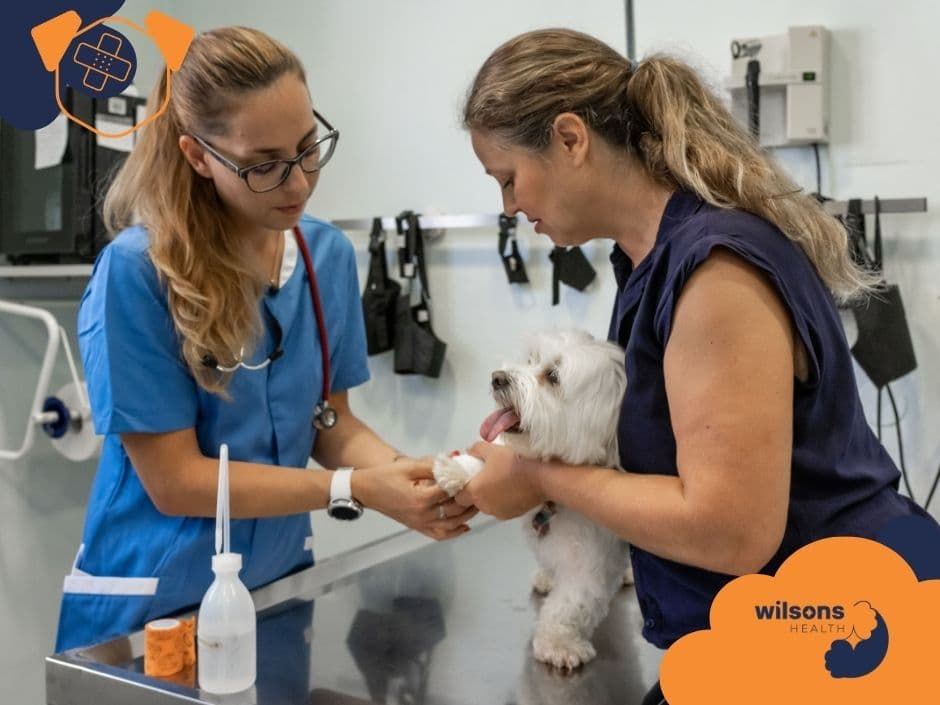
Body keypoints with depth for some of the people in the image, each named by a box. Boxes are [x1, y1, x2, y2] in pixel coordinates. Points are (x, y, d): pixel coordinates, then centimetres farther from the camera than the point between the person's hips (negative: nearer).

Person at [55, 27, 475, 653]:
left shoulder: (330, 255, -5)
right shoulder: (136, 271, -21)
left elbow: (330, 420, 2)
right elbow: (174, 480, -19)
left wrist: (401, 470, -18)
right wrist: (360, 488, -23)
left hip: (282, 582, 5)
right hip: (151, 605, -5)